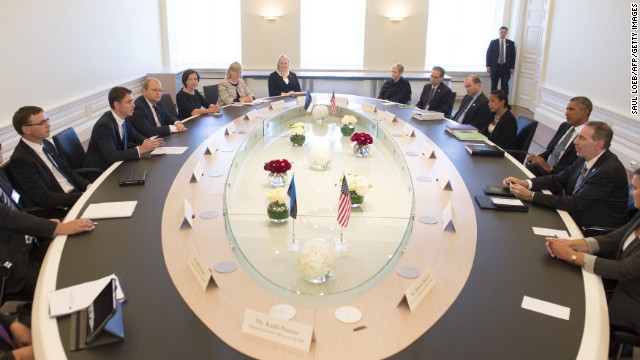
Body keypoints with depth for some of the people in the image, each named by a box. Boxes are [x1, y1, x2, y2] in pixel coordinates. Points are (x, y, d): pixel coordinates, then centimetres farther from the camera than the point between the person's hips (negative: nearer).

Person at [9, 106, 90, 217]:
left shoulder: (46, 144, 8)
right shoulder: (20, 160, -15)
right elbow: (45, 199, -18)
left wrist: (88, 186, -2)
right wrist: (82, 196, -20)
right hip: (56, 211, -8)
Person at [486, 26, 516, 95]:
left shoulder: (511, 43, 6)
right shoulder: (493, 42, 4)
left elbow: (513, 56, 5)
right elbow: (488, 54, 2)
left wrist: (512, 67, -2)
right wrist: (488, 66, -6)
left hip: (506, 67, 0)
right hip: (495, 67, 0)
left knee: (505, 86, -1)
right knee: (493, 85, 4)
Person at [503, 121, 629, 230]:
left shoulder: (609, 171, -25)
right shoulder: (587, 158, 0)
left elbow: (575, 203, -27)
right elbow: (558, 180, 7)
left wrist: (531, 196, -28)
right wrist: (524, 183, -9)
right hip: (578, 215, 7)